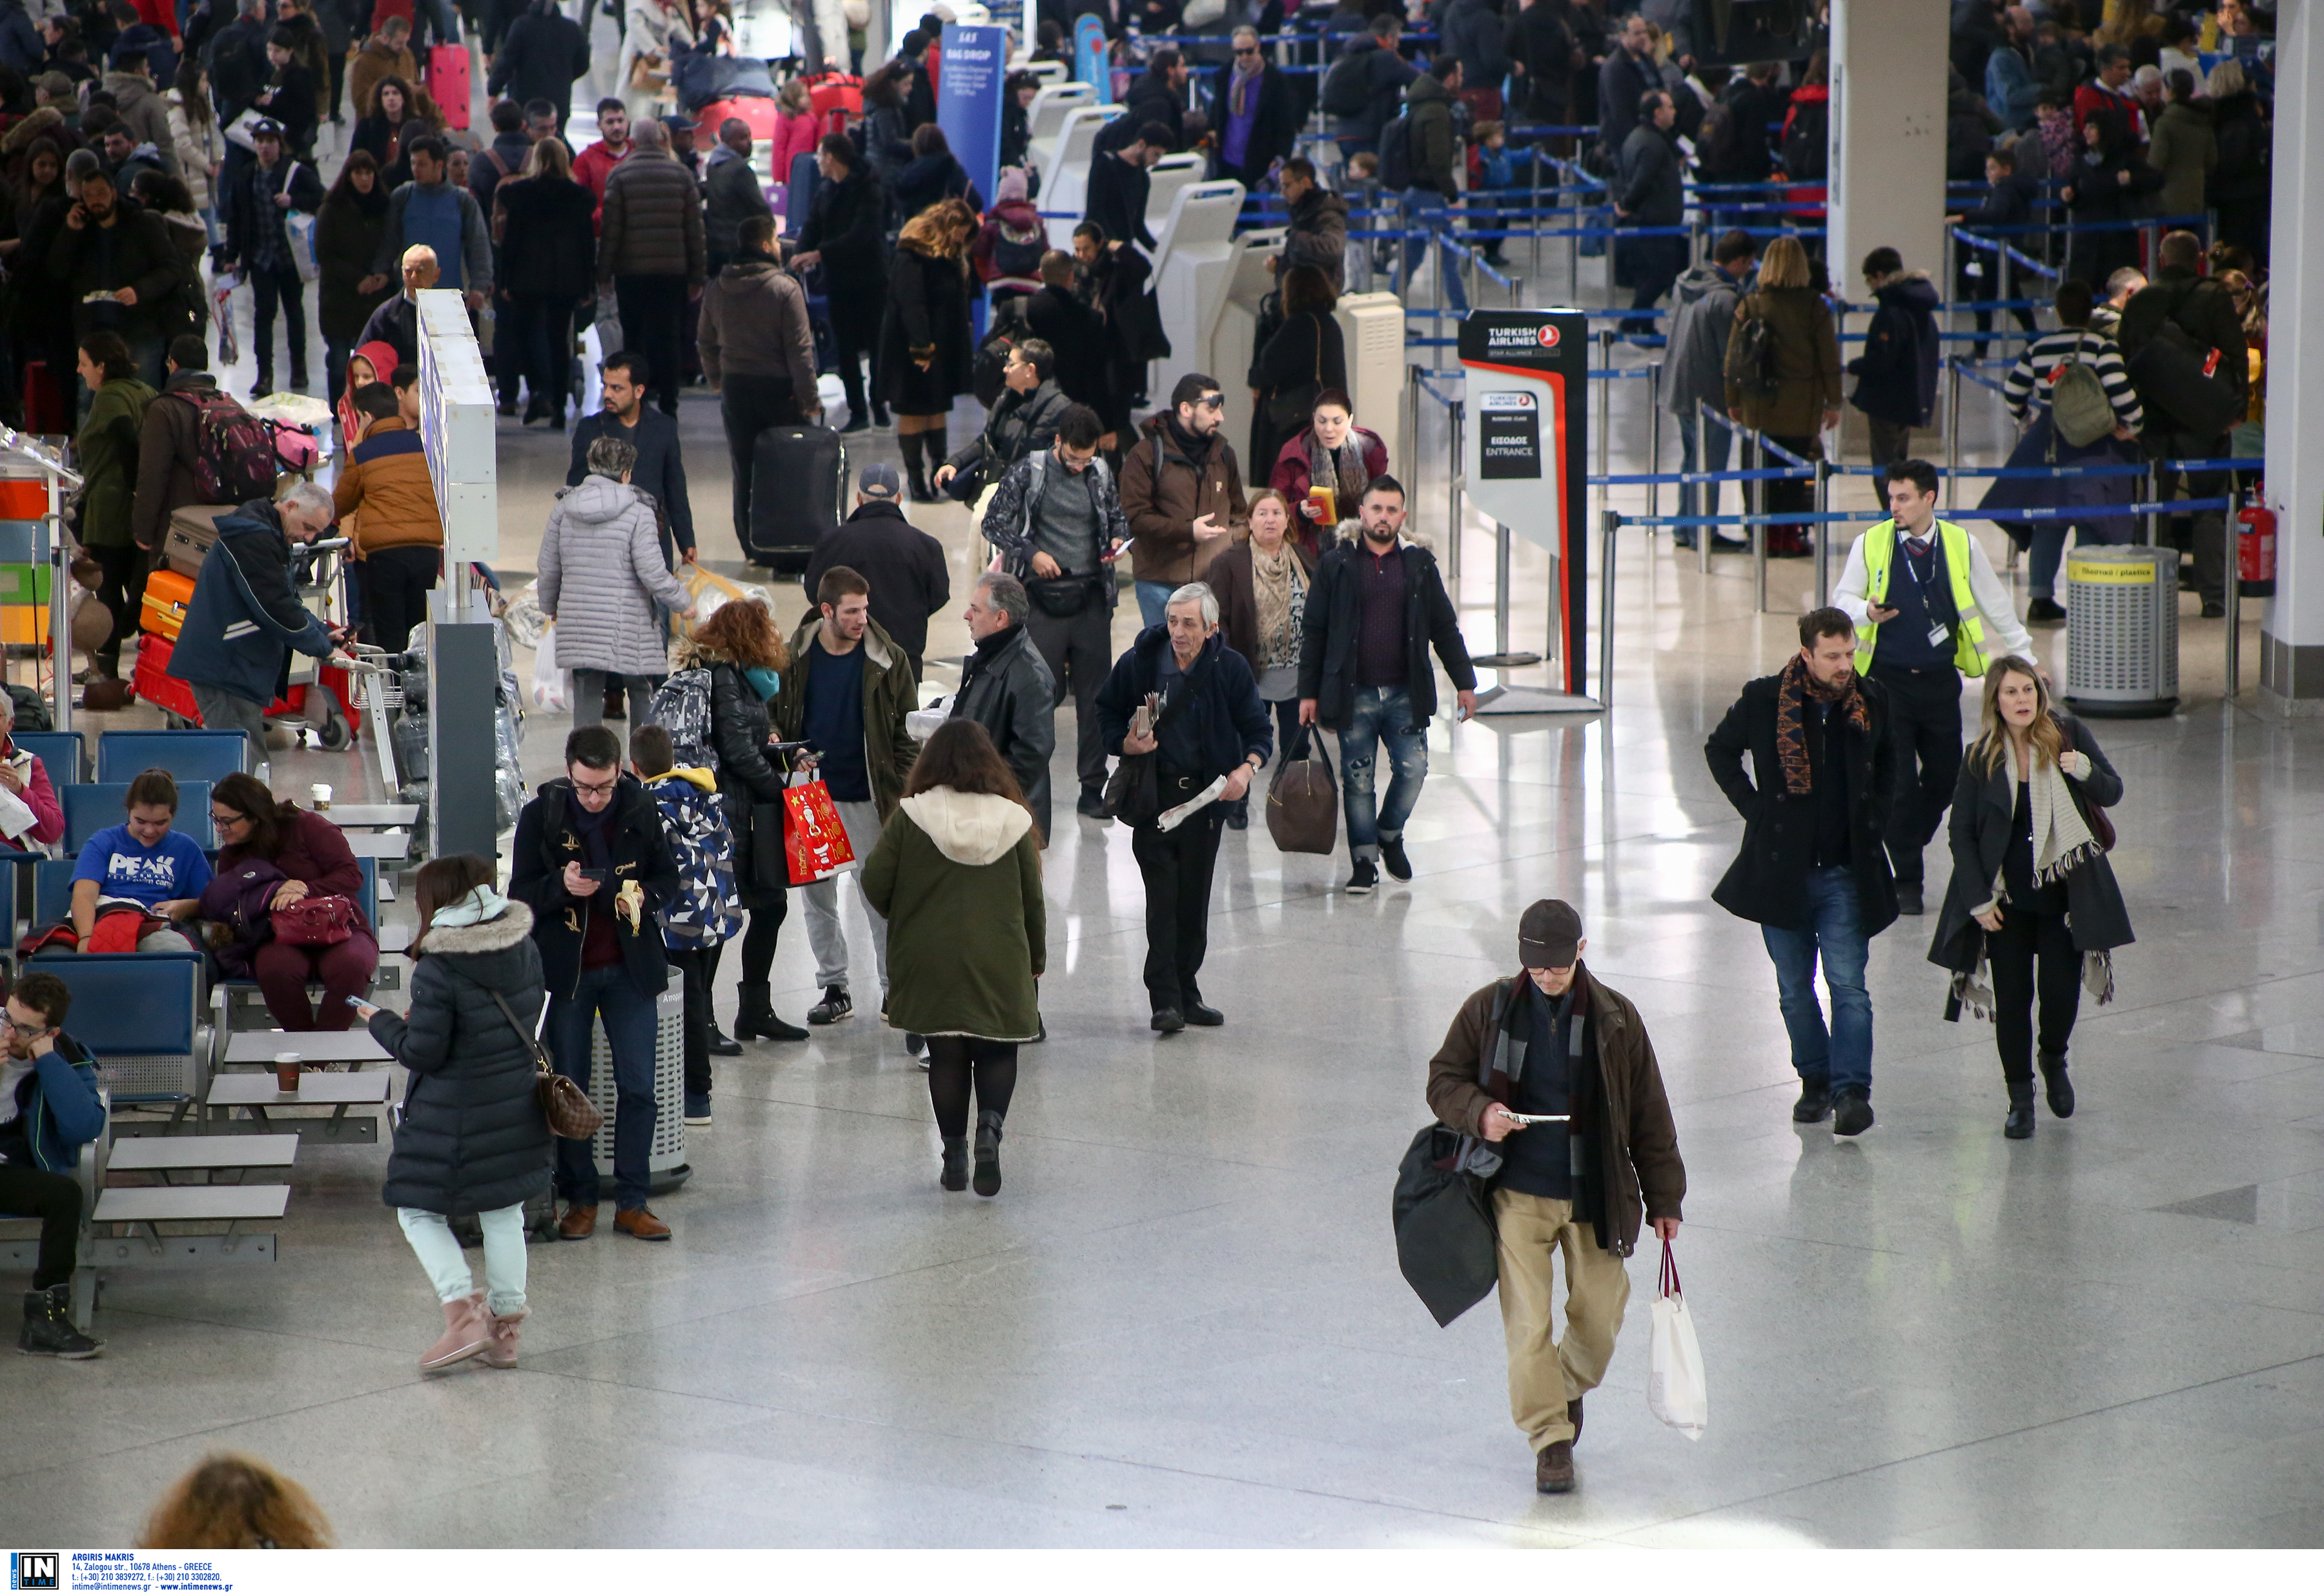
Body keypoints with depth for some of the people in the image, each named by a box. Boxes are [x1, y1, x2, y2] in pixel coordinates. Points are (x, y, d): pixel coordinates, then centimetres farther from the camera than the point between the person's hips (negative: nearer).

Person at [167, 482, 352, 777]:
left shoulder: (266, 536, 19)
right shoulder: (252, 539, -17)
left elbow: (286, 600, 25)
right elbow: (276, 608, -21)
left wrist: (324, 632, 9)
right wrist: (325, 649, -13)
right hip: (226, 671, -11)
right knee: (247, 767, -13)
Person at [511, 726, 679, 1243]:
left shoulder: (640, 811, -1)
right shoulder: (541, 816, -6)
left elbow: (668, 878, 8)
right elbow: (521, 894, -3)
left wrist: (645, 896, -15)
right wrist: (561, 886, -23)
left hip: (630, 967, 1)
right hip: (565, 967, -1)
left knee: (638, 1087, -1)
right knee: (568, 1089, 4)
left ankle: (632, 1202, 7)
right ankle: (579, 1200, 14)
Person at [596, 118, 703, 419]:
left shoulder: (620, 175, -2)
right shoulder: (681, 175, 2)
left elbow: (611, 228, -4)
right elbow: (695, 228, 3)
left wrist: (603, 273, 1)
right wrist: (696, 275, 8)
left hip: (631, 270, -1)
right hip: (673, 270, 1)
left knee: (634, 339, 8)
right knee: (667, 338, 3)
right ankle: (668, 404, 0)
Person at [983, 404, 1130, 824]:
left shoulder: (1100, 474, 8)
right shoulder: (1027, 473, -3)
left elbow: (1117, 515, 22)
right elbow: (994, 522, 0)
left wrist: (1118, 539, 0)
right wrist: (1031, 553, -11)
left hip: (1091, 596, 3)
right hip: (1043, 596, -3)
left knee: (1096, 695, 4)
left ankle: (1093, 789, 11)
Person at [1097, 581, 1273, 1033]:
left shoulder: (1230, 669, -4)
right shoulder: (1138, 664, -6)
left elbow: (1258, 729, 2)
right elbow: (1107, 713, 8)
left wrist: (1246, 769, -17)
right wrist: (1127, 744, -13)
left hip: (1206, 796, 2)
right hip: (1154, 792, -2)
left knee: (1195, 899, 6)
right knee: (1163, 897, -12)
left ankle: (1186, 993, 17)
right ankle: (1165, 1000, -13)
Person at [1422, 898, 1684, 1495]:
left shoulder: (1616, 1018, -1)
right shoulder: (1489, 1009, -2)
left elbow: (1649, 1115, 5)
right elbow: (1443, 1080, 6)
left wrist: (1663, 1199, 6)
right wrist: (1478, 1114, -16)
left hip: (1596, 1196, 1)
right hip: (1517, 1194, -1)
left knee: (1599, 1319, 7)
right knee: (1528, 1323, -7)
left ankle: (1571, 1387, 39)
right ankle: (1551, 1438, 4)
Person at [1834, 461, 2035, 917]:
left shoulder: (1962, 546, 2)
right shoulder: (1870, 545, -2)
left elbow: (1995, 606, 12)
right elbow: (1842, 598, 7)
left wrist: (2026, 659, 15)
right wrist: (1867, 613, -17)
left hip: (1939, 679, 2)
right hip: (1887, 678, -2)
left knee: (1945, 778, 6)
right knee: (1898, 781, -7)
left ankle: (1908, 850, 29)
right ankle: (1906, 880, 4)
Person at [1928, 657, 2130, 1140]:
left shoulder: (2068, 734, -4)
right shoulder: (1982, 757, -4)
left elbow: (2113, 793, 2)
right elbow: (1962, 832, 1)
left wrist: (2085, 771, -21)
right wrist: (1978, 900, -5)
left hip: (2066, 891, 0)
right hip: (2007, 896, 0)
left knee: (2061, 989, -3)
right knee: (2012, 997, 0)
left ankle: (2053, 1059, 30)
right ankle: (2020, 1098, 15)